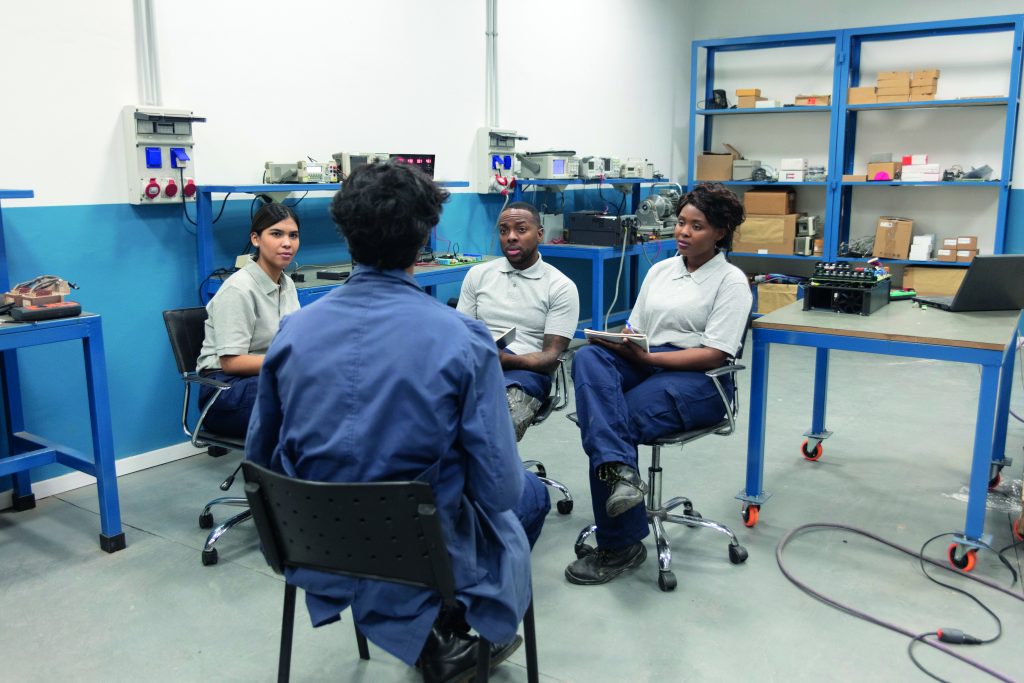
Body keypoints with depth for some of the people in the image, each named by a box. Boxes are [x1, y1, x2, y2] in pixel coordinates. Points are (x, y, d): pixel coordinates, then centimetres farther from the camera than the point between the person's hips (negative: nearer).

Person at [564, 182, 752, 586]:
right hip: (641, 366, 6)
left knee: (609, 423, -29)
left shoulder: (731, 281, 2)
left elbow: (713, 355, -8)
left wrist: (645, 356, -17)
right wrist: (616, 341, -5)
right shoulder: (660, 269, 21)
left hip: (696, 380, -6)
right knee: (588, 358, -28)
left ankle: (620, 546, -15)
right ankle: (619, 469, -44)